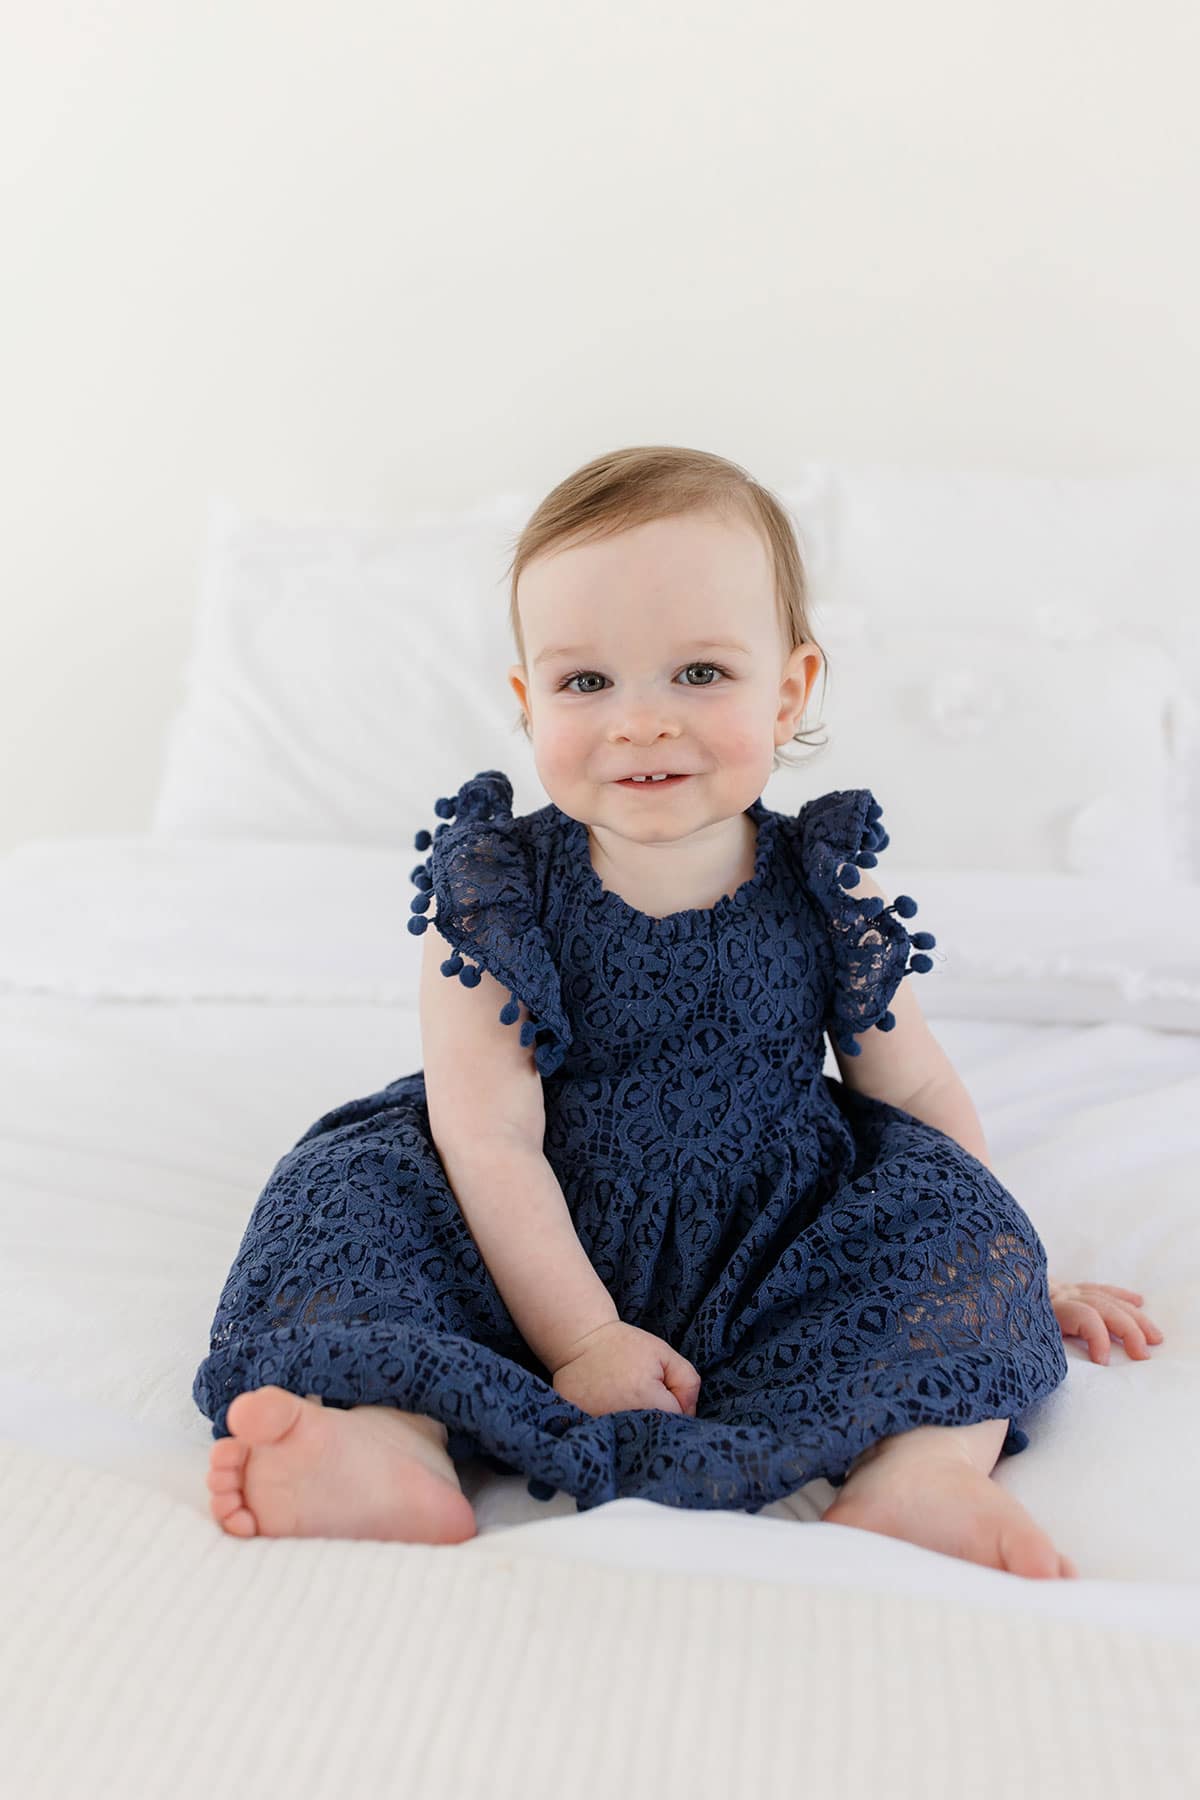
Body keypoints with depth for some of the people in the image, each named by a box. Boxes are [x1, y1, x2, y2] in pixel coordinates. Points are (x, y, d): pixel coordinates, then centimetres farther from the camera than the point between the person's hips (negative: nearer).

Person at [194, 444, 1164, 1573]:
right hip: (547, 1256, -1)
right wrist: (579, 1339, -21)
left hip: (779, 1250, 2)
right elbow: (491, 1142, -16)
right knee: (354, 1183, -21)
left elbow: (913, 1085, 5)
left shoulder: (826, 895, -7)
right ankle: (392, 1438, -43)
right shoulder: (495, 892, -13)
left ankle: (921, 1466, -39)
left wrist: (1011, 1272, 9)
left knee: (957, 1221, -20)